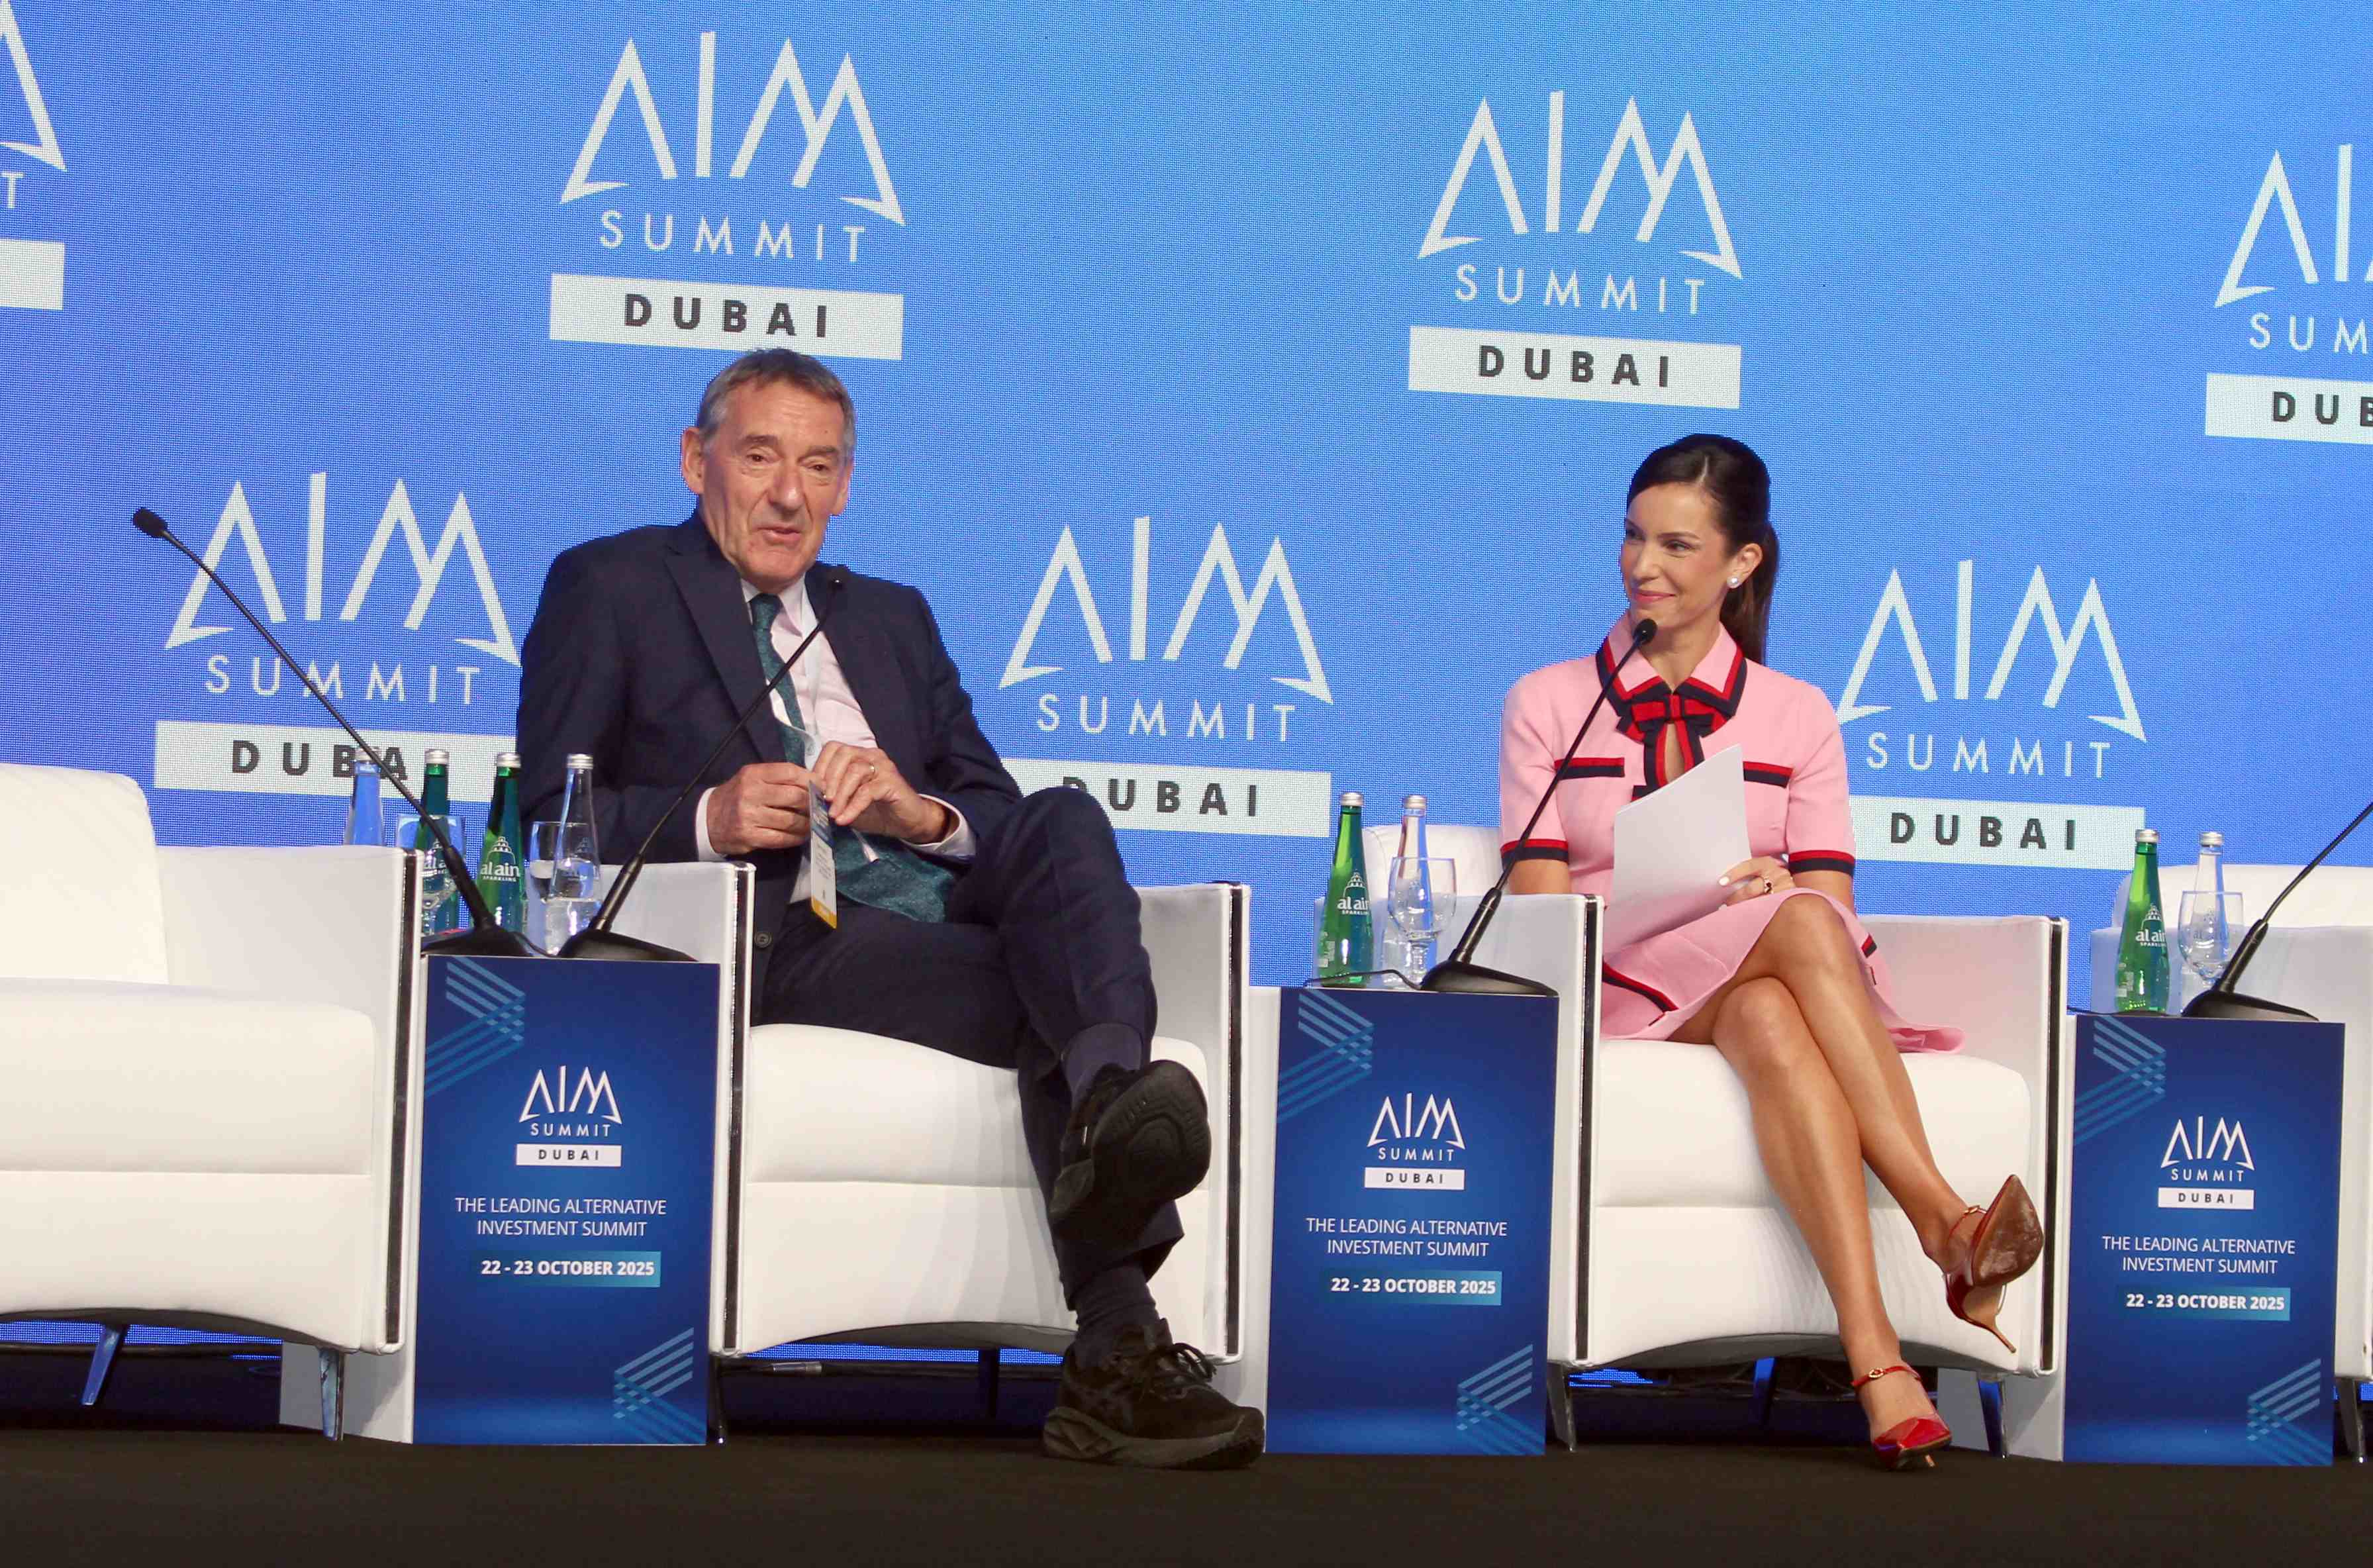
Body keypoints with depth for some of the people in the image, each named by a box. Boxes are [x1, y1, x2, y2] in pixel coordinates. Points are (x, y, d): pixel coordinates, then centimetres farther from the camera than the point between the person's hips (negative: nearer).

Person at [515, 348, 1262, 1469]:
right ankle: (1118, 1345, -39)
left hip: (946, 904, 4)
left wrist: (923, 814, -4)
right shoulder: (611, 589, 16)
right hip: (776, 936, -4)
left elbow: (1004, 815, 21)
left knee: (1066, 823, -30)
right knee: (1065, 996, -29)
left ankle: (1110, 1105, -52)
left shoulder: (892, 619, 31)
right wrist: (706, 821, -13)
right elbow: (544, 819, 5)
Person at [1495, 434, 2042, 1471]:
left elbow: (1838, 906, 7)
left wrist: (1777, 885, -18)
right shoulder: (1547, 705, 14)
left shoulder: (1796, 716, 17)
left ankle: (1870, 1347, -53)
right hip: (1620, 999, -1)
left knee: (1770, 1016, -40)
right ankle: (1943, 1229, -48)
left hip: (1766, 989, 2)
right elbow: (1540, 912, 3)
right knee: (1800, 930, -36)